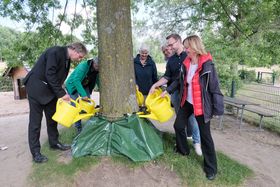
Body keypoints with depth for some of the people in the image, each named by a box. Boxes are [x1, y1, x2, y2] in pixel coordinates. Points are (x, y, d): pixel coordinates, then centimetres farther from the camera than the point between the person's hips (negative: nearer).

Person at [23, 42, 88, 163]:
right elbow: (50, 74, -26)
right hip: (36, 88, -9)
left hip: (49, 90, 9)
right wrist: (61, 93, -23)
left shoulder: (67, 58, 6)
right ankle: (35, 152, 6)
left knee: (52, 118, 13)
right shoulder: (55, 52, -21)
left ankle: (54, 143, 26)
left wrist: (61, 93, 0)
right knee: (35, 121, -2)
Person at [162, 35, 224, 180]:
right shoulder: (186, 63, 0)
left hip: (201, 105, -6)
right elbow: (179, 81, 14)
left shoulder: (207, 65, -18)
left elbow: (214, 88, -16)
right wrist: (167, 90, 11)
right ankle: (183, 150, 43)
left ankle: (211, 167, 24)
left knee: (205, 136, 4)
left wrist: (216, 109, -15)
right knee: (178, 125, 17)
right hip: (187, 102, 7)